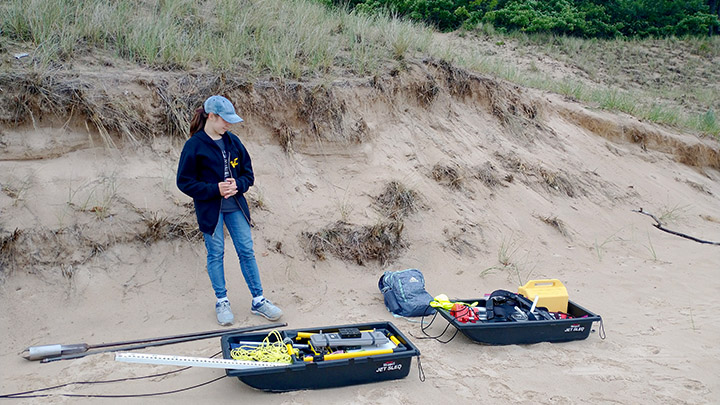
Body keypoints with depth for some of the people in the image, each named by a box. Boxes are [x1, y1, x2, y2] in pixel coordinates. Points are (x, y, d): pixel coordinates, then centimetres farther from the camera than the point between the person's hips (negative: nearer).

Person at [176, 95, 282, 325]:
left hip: (235, 206, 4)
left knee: (246, 251, 6)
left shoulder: (233, 141, 3)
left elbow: (248, 173, 9)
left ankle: (258, 300, 16)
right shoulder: (195, 145, -11)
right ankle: (222, 302, 23)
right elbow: (185, 182, -11)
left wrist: (238, 185, -12)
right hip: (209, 209, -4)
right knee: (216, 254, 7)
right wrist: (215, 189, -20)